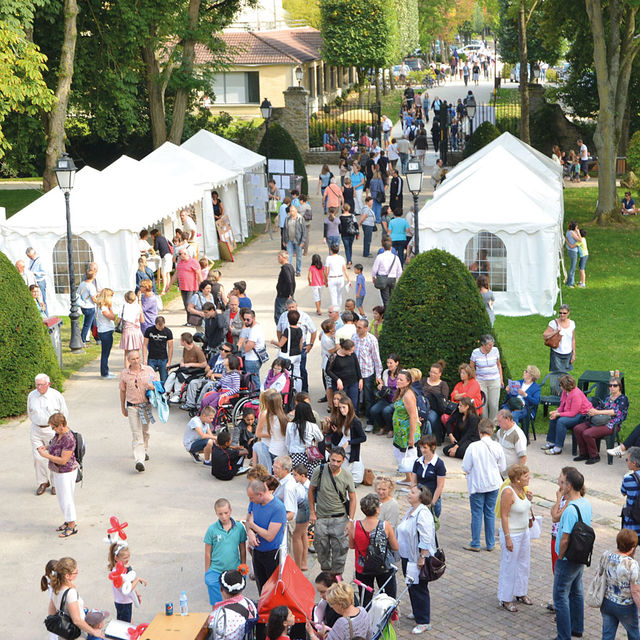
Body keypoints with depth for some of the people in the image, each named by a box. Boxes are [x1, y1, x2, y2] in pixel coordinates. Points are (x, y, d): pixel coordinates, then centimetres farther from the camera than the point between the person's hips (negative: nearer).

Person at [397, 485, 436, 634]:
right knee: (412, 587, 20)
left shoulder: (423, 513, -22)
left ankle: (424, 622, 5)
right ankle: (417, 613, 36)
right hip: (407, 557, 10)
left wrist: (422, 557, -25)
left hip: (417, 559, -10)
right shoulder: (411, 511, 10)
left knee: (419, 589, -3)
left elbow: (426, 539, -25)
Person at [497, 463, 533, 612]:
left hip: (524, 532, 9)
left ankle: (520, 593, 35)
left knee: (524, 564, 19)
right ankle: (505, 600, 14)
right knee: (509, 567, 2)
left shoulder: (522, 489, 1)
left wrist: (528, 500, 2)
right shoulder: (508, 492, -24)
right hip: (511, 534, -9)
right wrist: (507, 538, -23)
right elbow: (504, 516, -23)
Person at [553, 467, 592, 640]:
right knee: (576, 592, 22)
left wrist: (560, 557, -13)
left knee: (561, 597, 1)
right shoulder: (586, 503, -1)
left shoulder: (571, 510, -29)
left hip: (567, 560, -9)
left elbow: (565, 539, -25)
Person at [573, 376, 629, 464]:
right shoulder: (607, 397, 22)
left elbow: (616, 412, -16)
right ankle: (584, 454, -1)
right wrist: (591, 411, -8)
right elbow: (598, 407, 18)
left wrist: (598, 412, -22)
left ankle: (595, 456, -11)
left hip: (611, 424, -8)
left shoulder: (623, 399, -1)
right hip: (598, 421, 8)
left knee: (587, 434, -28)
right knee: (577, 429, -11)